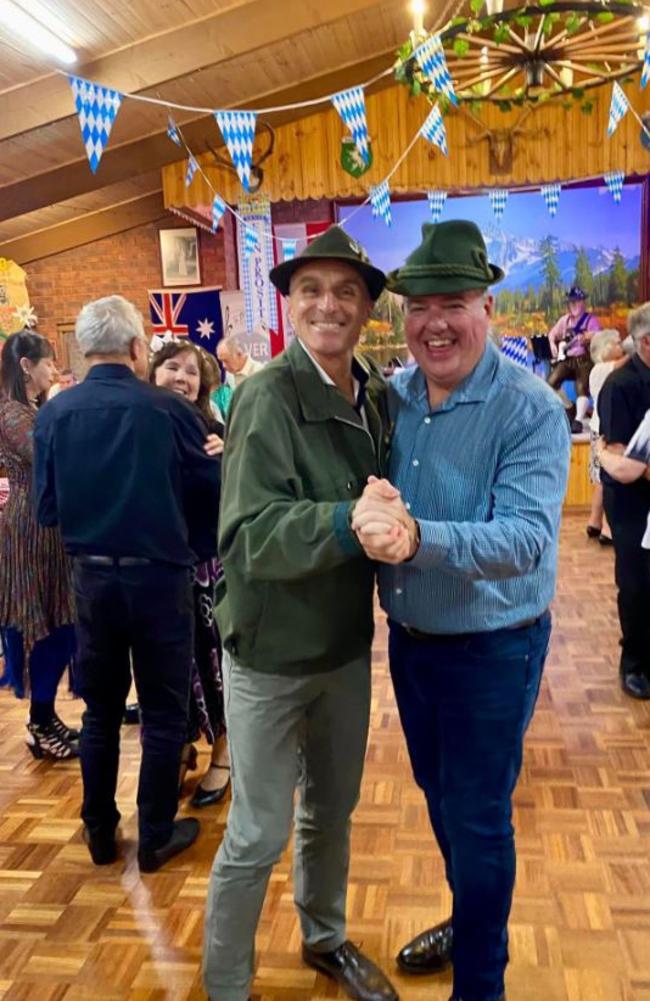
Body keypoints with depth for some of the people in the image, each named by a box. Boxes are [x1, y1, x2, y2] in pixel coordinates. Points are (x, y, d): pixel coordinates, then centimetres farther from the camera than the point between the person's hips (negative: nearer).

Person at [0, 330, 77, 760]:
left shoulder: (37, 410, 15)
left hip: (50, 527, 9)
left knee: (58, 625, 12)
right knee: (43, 627, -1)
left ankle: (45, 716, 23)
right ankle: (41, 729, 11)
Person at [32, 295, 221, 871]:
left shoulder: (54, 414, -6)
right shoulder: (170, 410, -14)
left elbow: (47, 508, 1)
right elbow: (211, 495, -7)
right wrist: (199, 550, 11)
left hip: (91, 578, 3)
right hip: (160, 578, -3)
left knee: (100, 711, 19)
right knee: (164, 714, 13)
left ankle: (100, 833, 32)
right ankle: (156, 837, 24)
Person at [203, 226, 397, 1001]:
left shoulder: (377, 393, -1)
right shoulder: (268, 396, -20)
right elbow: (249, 536, -29)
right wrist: (349, 522, -42)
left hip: (347, 644, 6)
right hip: (271, 653, -6)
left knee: (333, 811, 23)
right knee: (259, 834, 8)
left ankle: (325, 938, 48)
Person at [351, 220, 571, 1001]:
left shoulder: (531, 410, -19)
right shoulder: (390, 397, -2)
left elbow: (527, 538, -30)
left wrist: (419, 538, -45)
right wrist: (369, 517, -20)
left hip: (492, 651, -6)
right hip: (409, 638, 6)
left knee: (477, 819, 10)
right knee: (438, 796, 24)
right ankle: (468, 919, 51)